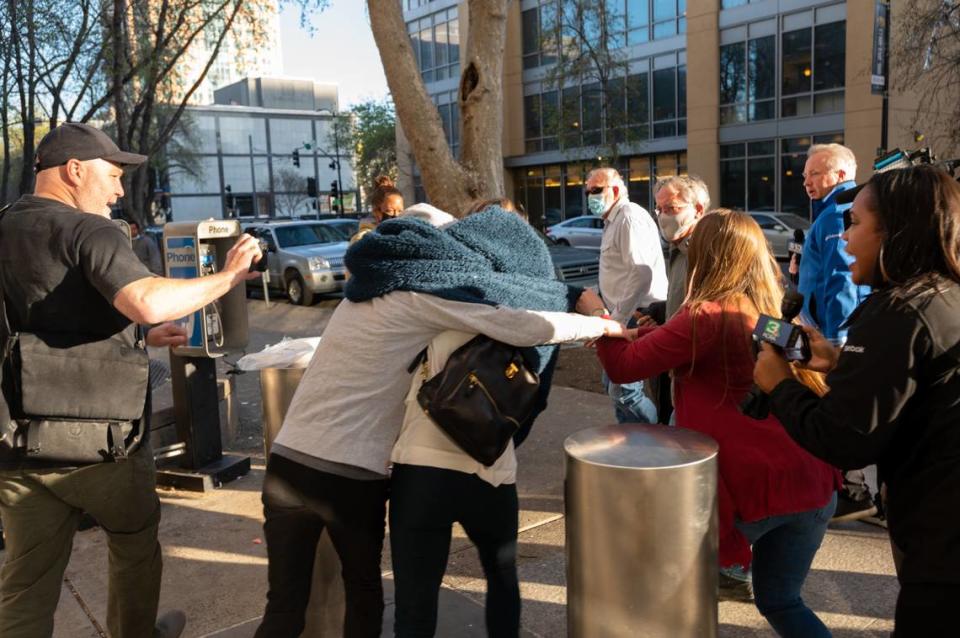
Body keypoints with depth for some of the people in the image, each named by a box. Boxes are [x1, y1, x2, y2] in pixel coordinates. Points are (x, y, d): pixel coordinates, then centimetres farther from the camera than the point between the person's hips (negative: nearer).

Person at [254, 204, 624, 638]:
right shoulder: (428, 293, -12)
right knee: (363, 596, 20)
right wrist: (604, 325, 2)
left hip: (289, 460, 5)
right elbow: (534, 327, -17)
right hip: (348, 476, -5)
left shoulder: (393, 275, 11)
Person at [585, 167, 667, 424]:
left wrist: (617, 318, -23)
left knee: (624, 390, -9)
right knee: (613, 383, 17)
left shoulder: (631, 217, -15)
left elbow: (641, 274, -25)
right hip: (625, 317, 11)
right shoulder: (613, 221, 17)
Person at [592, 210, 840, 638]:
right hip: (812, 483, 7)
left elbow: (623, 367, -8)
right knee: (780, 601, 24)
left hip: (752, 485, -7)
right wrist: (635, 332, 19)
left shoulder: (707, 315, -13)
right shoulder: (773, 312, 10)